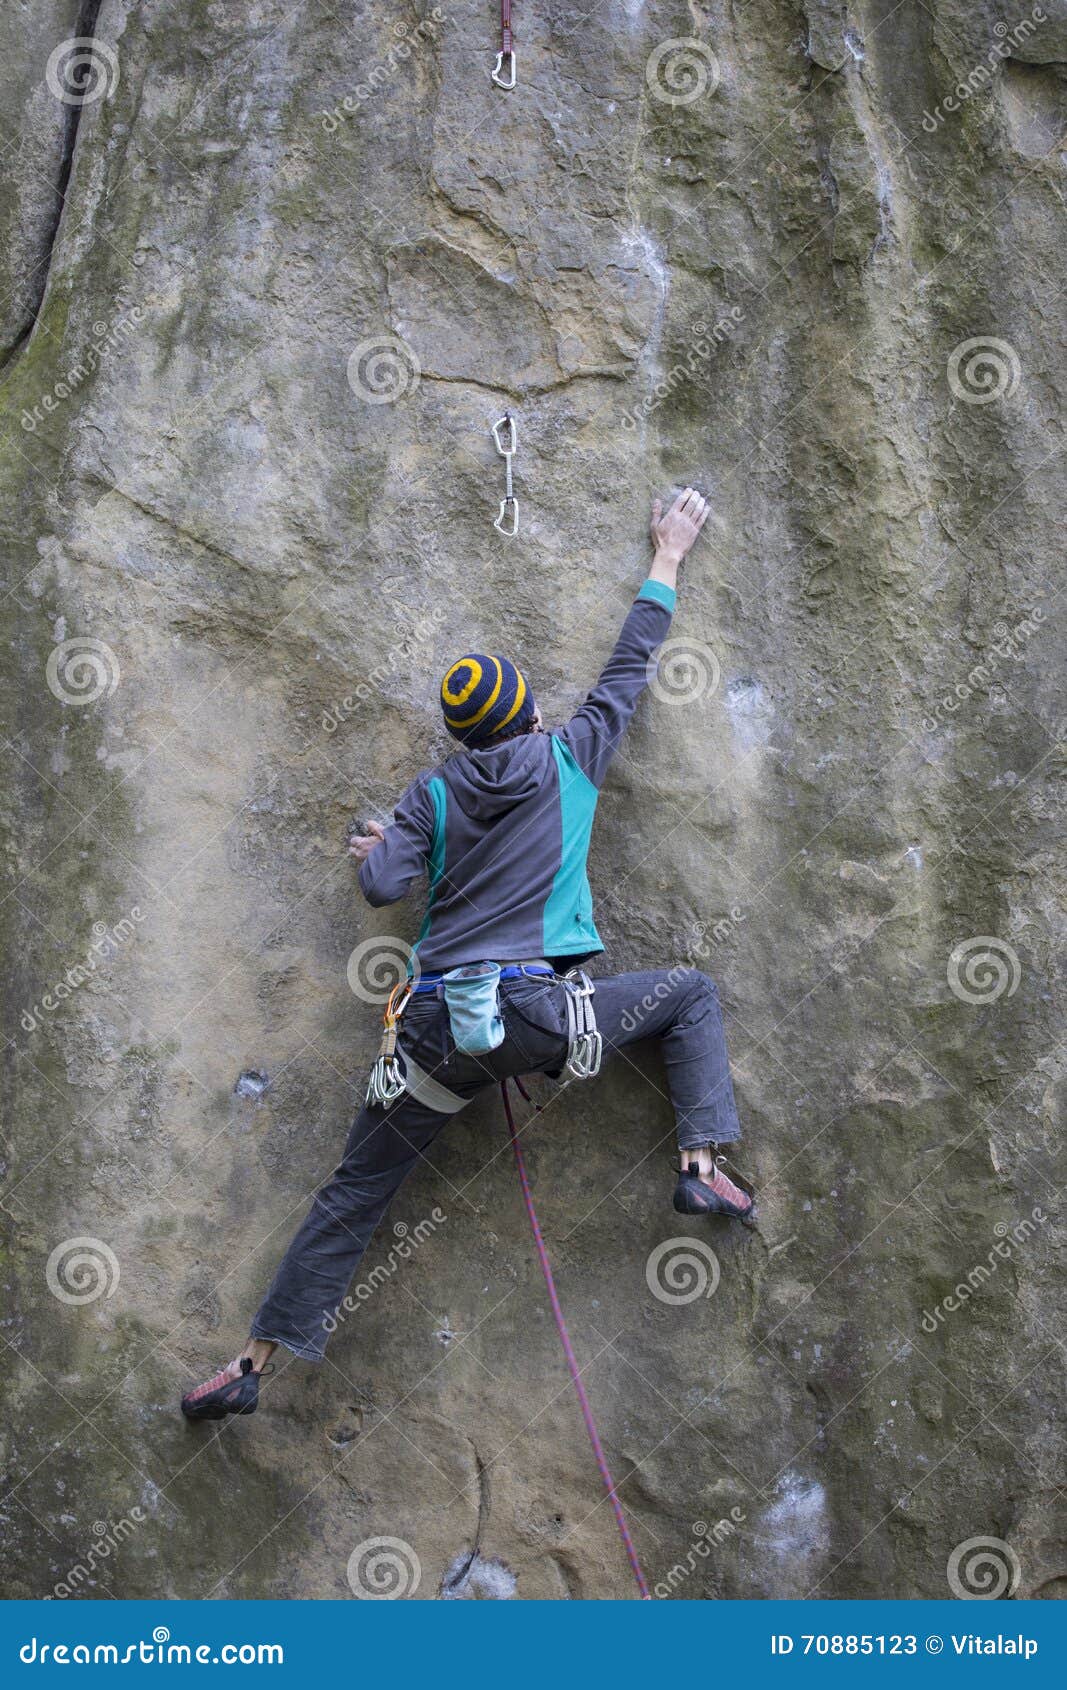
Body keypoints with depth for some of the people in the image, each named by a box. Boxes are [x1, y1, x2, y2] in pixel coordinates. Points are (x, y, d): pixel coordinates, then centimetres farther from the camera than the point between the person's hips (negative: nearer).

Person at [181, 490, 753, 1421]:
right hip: (538, 1012, -2)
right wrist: (668, 556, 28)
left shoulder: (433, 794, 9)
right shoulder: (570, 758, 6)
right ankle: (703, 1166, 6)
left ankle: (254, 1364, 20)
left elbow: (381, 885, -2)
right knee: (690, 994, 20)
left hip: (439, 1026, 3)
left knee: (352, 1195, 14)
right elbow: (630, 668, 16)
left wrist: (374, 846, 22)